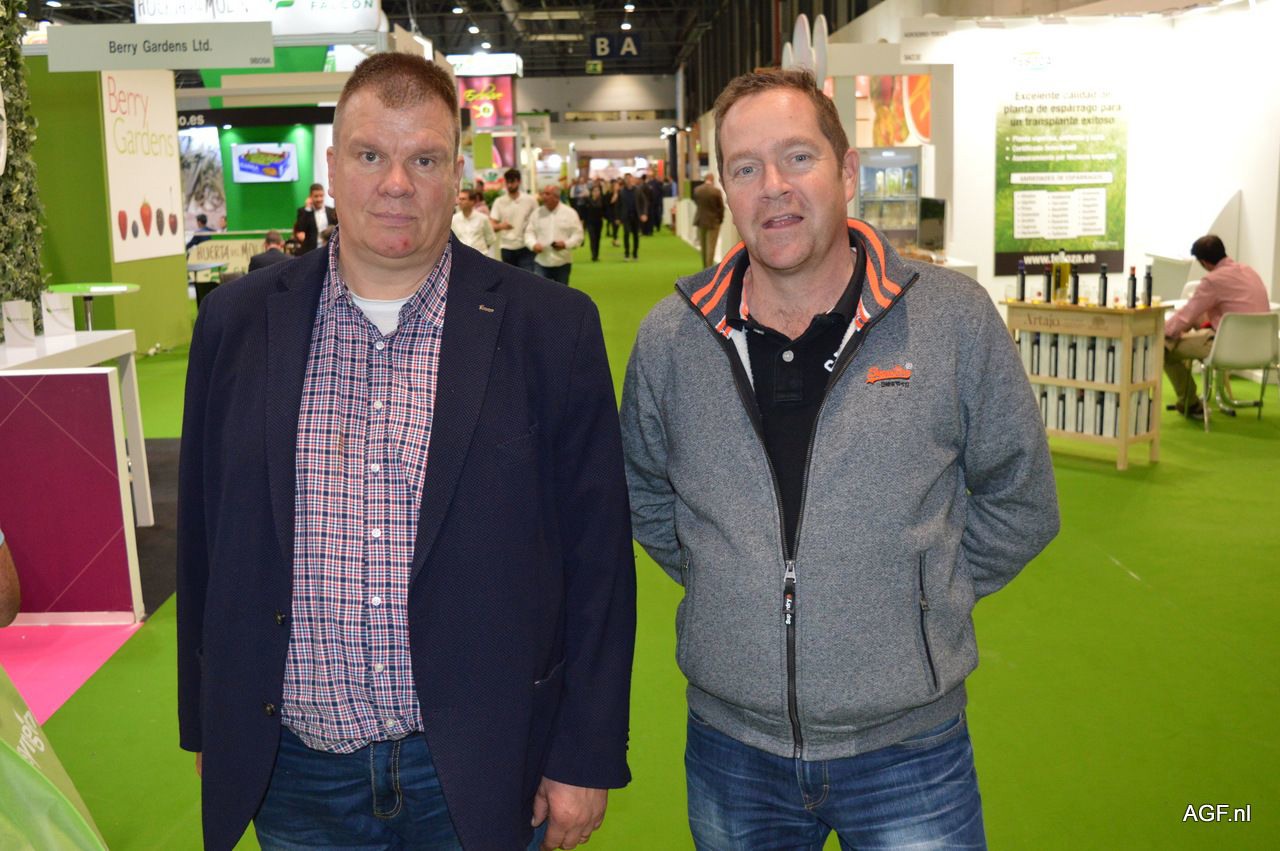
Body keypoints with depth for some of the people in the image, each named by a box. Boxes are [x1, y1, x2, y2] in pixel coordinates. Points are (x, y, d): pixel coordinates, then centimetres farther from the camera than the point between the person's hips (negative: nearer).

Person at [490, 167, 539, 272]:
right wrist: (500, 226, -25)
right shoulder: (499, 202, 2)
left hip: (525, 247, -2)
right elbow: (491, 226, -2)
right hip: (507, 248, 2)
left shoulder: (530, 200, 1)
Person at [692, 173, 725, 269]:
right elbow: (721, 207, -10)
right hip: (713, 221, -4)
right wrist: (720, 219, 5)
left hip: (700, 221, 4)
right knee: (711, 247, -1)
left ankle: (705, 267, 25)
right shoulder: (716, 191, -16)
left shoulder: (697, 190, -5)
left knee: (703, 246, 17)